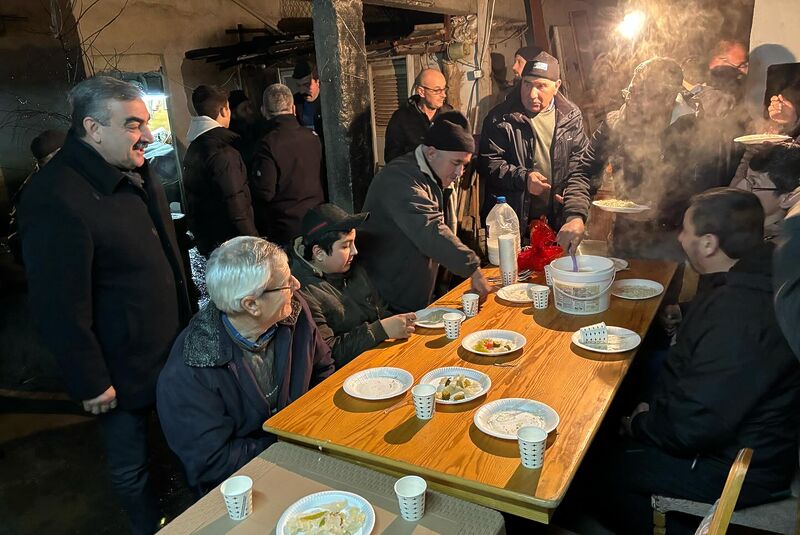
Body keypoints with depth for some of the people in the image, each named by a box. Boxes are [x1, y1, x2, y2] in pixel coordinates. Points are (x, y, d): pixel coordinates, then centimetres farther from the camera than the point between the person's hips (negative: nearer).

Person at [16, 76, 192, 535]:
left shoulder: (138, 174, 3)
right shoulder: (55, 199, -26)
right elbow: (59, 306, -23)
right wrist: (90, 383, -15)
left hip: (172, 350, 8)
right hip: (122, 372, -8)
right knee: (131, 467, 15)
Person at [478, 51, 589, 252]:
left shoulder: (571, 117, 5)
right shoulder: (500, 118, -2)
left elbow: (578, 168, 0)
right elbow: (488, 163, -4)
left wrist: (576, 214, -14)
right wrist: (522, 178, -19)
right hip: (512, 221, -2)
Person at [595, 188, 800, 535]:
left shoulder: (736, 315, -35)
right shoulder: (745, 283, -1)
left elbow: (693, 427, -30)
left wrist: (640, 424, -11)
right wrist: (654, 413, 4)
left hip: (739, 469, -9)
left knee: (608, 466, -2)